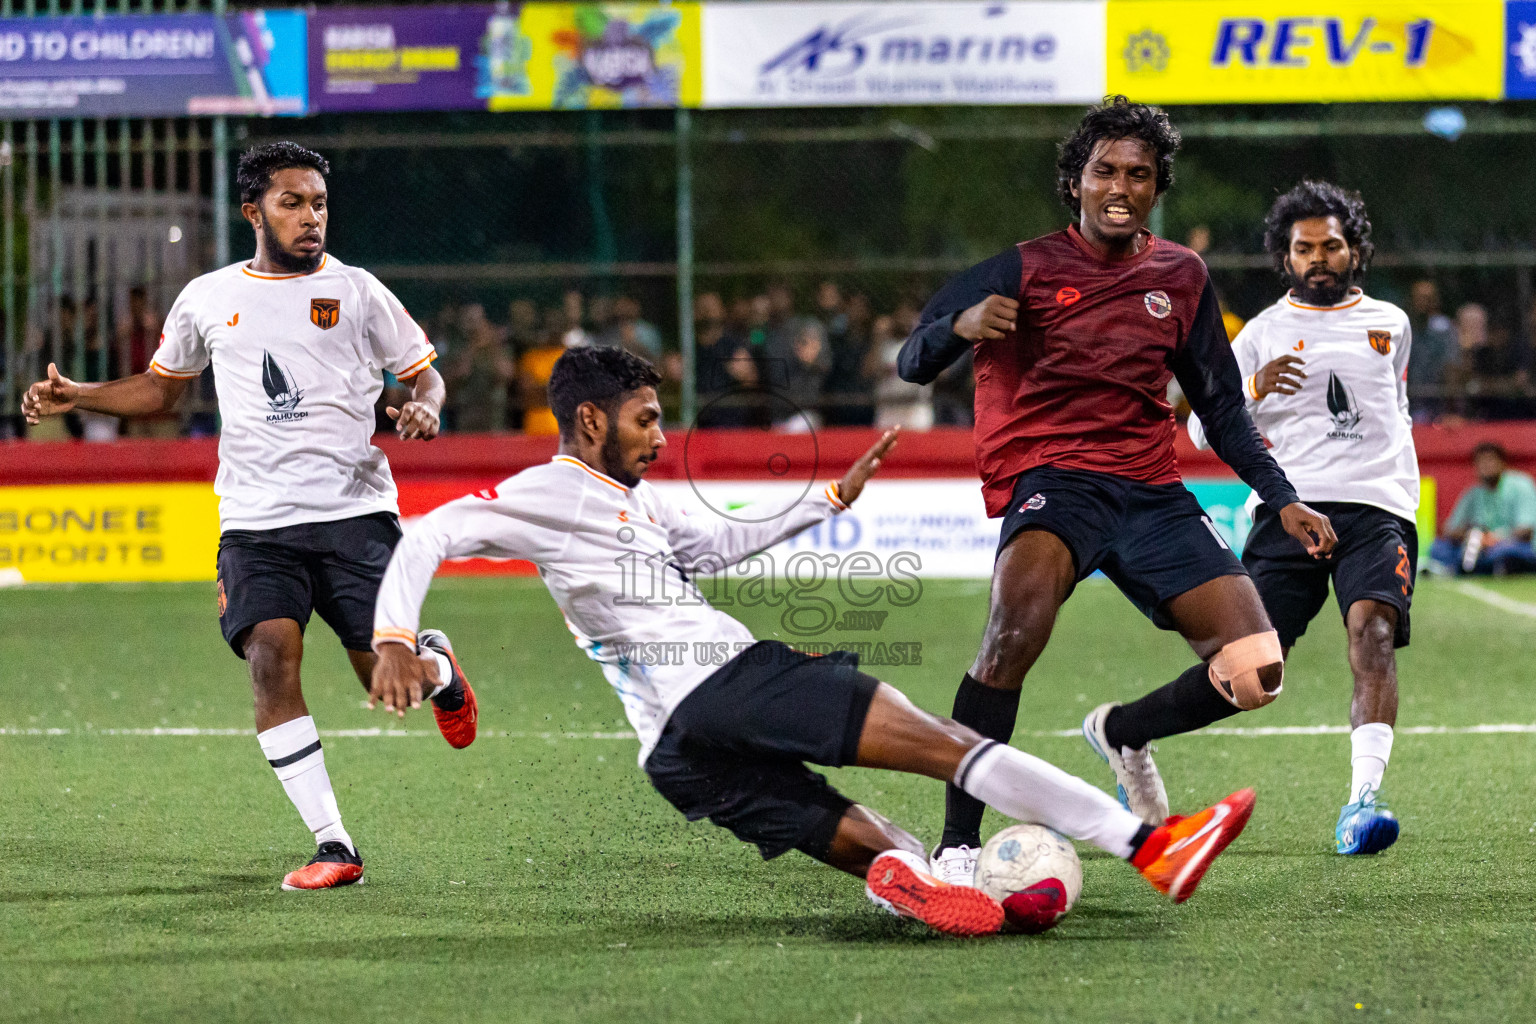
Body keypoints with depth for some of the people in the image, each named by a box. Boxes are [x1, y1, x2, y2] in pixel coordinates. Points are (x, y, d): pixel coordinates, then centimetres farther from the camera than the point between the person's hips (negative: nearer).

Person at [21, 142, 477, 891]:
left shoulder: (356, 291, 4)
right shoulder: (208, 298, 11)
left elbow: (424, 375, 10)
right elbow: (160, 389, 25)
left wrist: (425, 409, -13)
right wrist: (75, 396, 10)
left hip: (355, 512, -1)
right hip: (256, 523, 2)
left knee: (387, 677, -6)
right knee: (270, 661, -18)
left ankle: (437, 667, 35)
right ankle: (332, 845, -15)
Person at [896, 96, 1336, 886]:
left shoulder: (1180, 277, 15)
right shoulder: (1024, 269, 3)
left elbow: (1221, 407, 23)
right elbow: (913, 363, -2)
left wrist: (1282, 502, 14)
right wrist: (963, 325, -24)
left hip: (1151, 489, 5)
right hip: (1051, 479, -5)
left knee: (1256, 672, -11)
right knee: (1021, 612, -38)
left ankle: (1124, 731, 24)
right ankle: (957, 846, -33)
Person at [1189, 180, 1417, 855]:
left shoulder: (1390, 324, 18)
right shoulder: (1264, 333, 11)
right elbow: (1203, 429, 3)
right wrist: (1255, 388, -14)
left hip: (1377, 509, 1)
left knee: (1372, 630, -26)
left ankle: (1362, 800, -37)